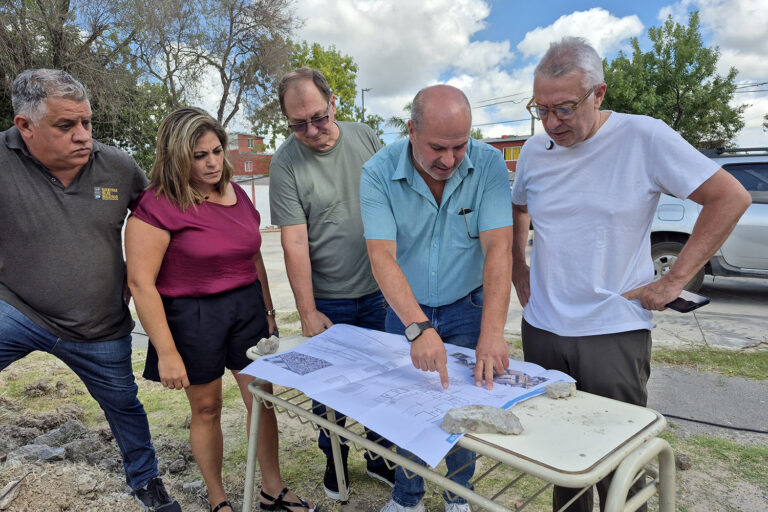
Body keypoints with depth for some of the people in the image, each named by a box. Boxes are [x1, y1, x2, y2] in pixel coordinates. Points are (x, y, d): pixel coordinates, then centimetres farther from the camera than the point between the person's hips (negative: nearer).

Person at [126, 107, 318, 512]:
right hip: (192, 315, -5)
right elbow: (141, 283, -16)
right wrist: (166, 353, -16)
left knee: (262, 399, 10)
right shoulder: (158, 206, -14)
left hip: (247, 306, 5)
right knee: (206, 408, 11)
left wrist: (268, 311, 16)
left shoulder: (237, 194, 6)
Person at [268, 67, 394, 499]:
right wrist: (308, 312, -12)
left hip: (380, 290, 3)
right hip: (329, 301, -2)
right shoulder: (286, 164, -11)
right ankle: (334, 460, 37)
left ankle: (382, 457, 36)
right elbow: (294, 243, -13)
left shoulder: (365, 137, -1)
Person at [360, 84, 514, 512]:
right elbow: (382, 257, -27)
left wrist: (492, 333, -35)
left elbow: (498, 248, -25)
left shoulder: (488, 164, -18)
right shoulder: (379, 173, -19)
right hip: (406, 311, 0)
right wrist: (418, 328, -39)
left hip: (468, 307, 0)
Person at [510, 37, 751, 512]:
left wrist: (674, 280, -9)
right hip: (542, 329, 4)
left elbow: (731, 197, -6)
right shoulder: (535, 149, 3)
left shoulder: (643, 137, -10)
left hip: (615, 332, -4)